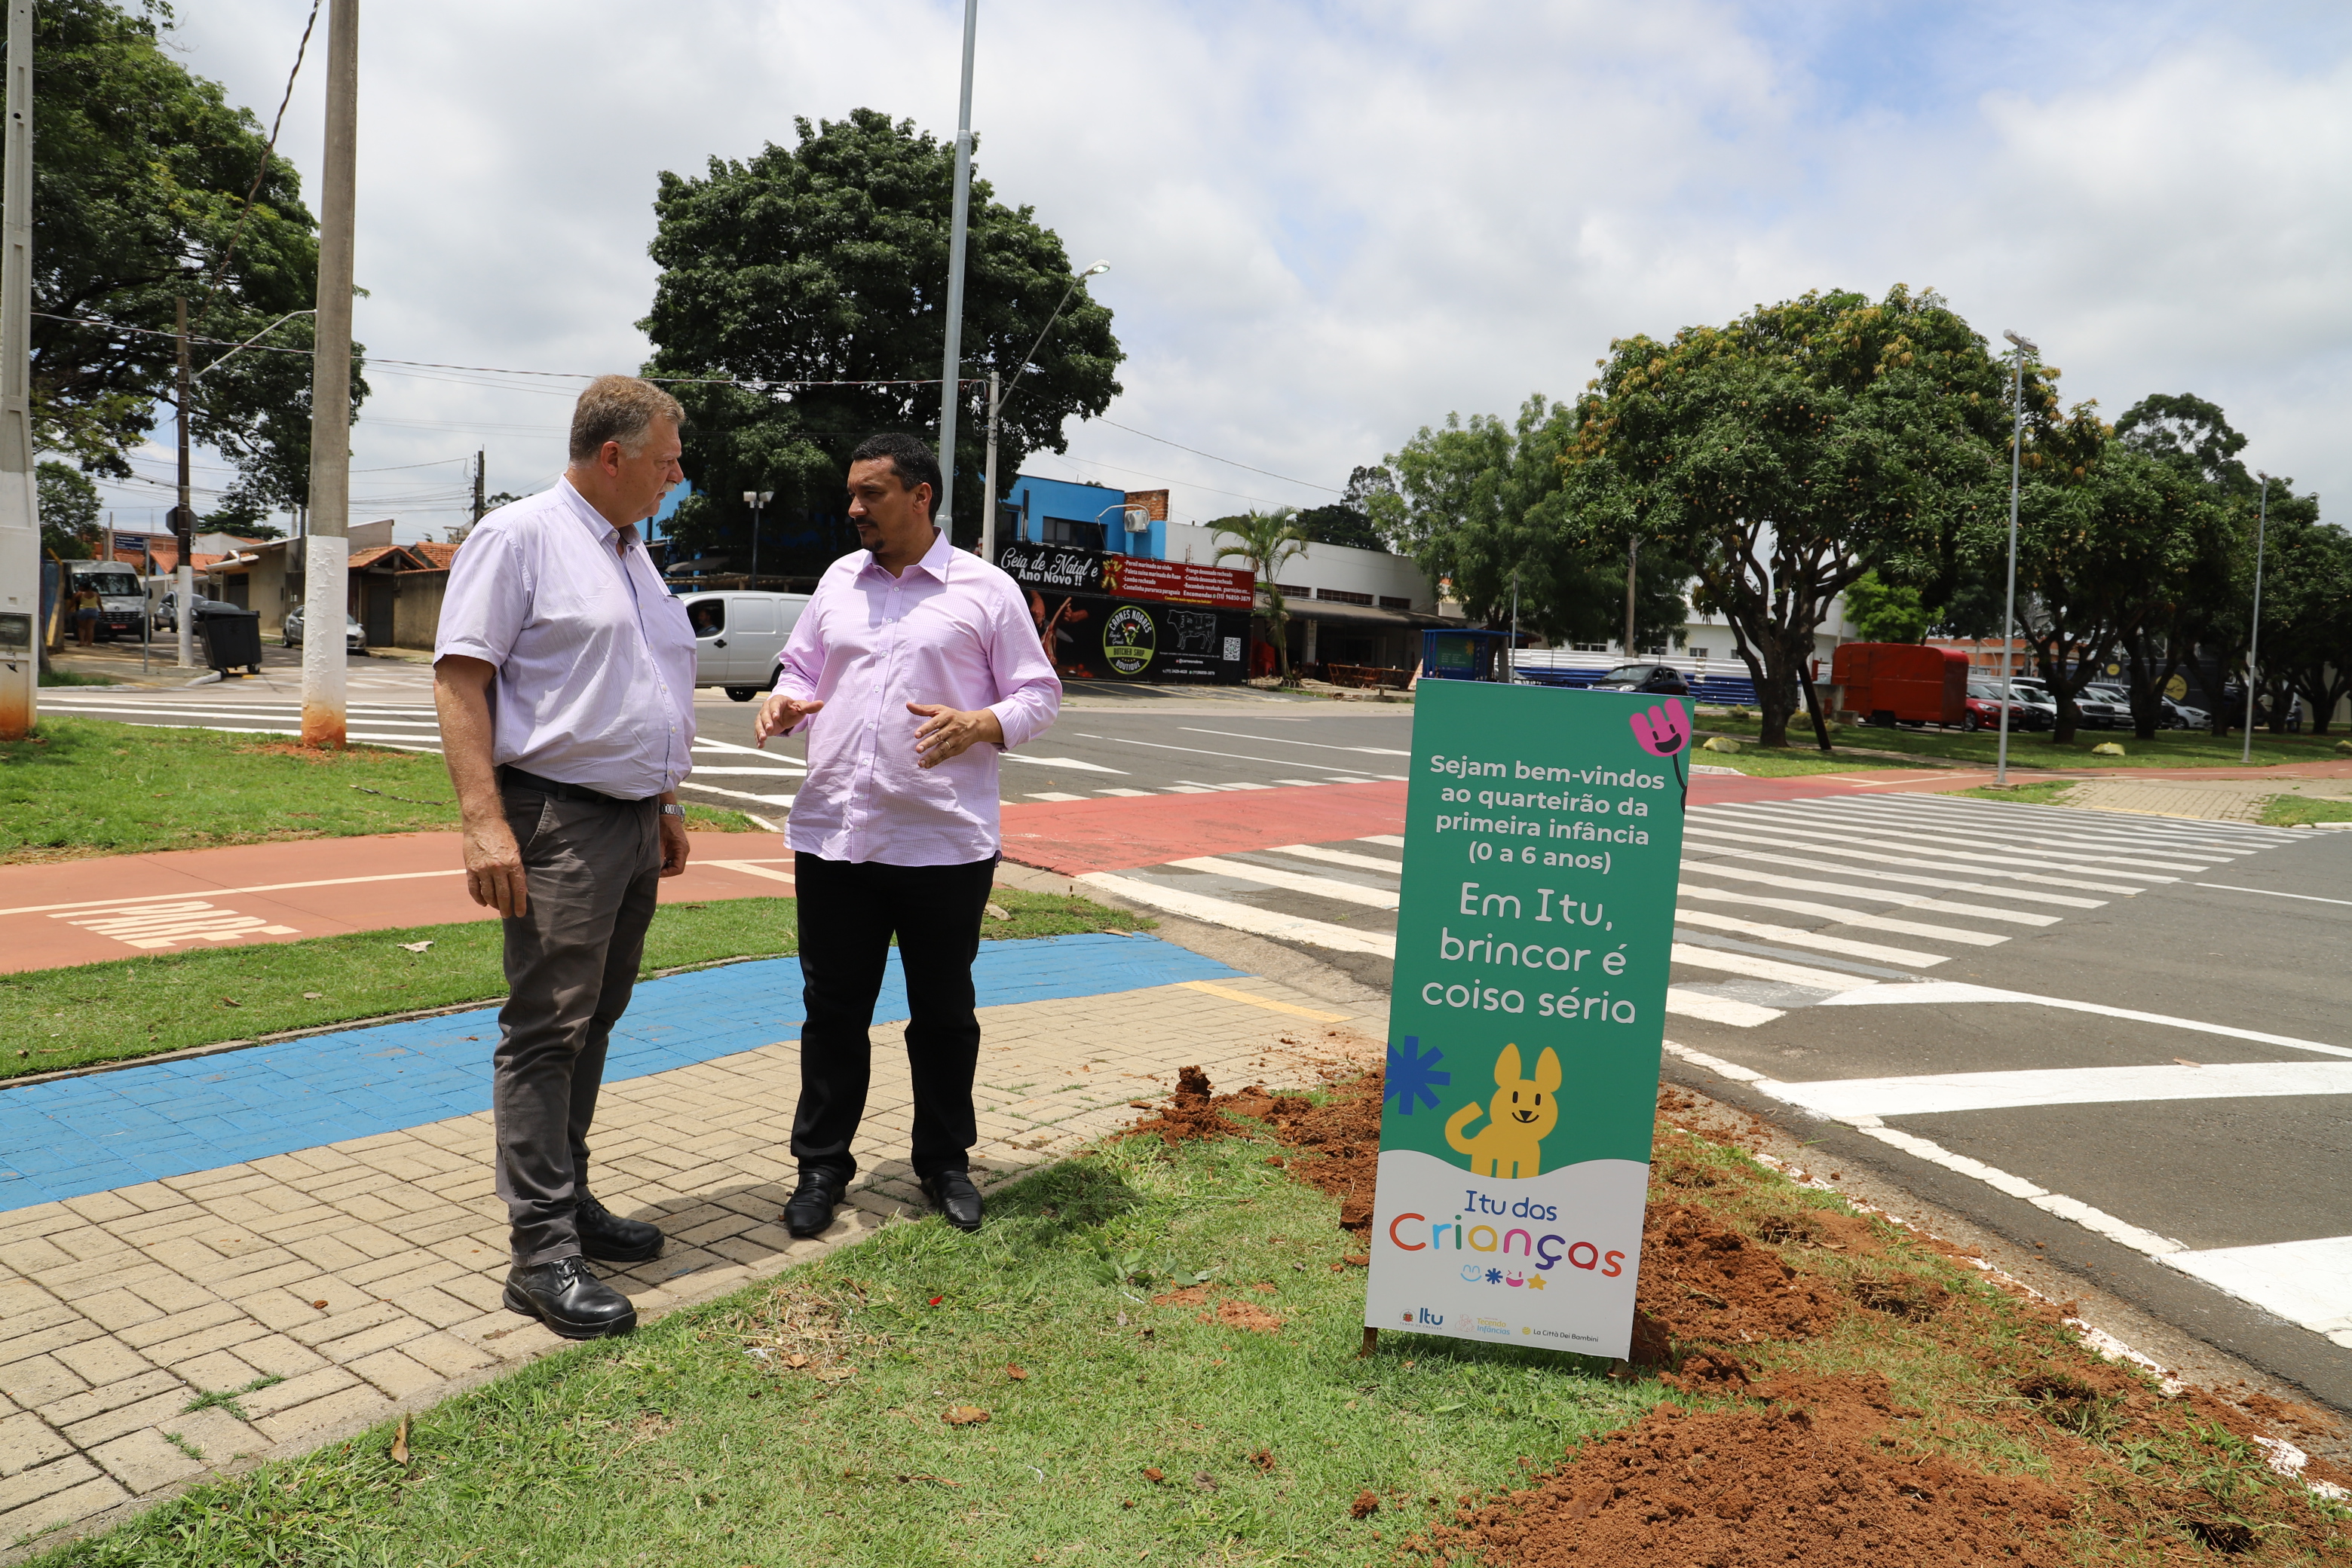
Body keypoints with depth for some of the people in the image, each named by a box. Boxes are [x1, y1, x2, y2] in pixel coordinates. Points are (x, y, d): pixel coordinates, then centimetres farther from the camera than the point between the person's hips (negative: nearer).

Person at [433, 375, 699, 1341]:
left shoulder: (631, 554, 19)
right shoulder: (518, 537, -7)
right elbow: (460, 679, -13)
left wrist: (665, 802, 23)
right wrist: (484, 822, -21)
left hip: (632, 825, 9)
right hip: (560, 821, -8)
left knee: (593, 1023, 13)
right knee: (547, 1031, -7)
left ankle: (568, 1201, 24)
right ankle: (542, 1252, -2)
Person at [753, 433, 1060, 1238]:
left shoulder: (986, 590, 0)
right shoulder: (838, 581, 13)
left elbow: (1039, 694, 0)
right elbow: (799, 667, 20)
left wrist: (978, 726, -20)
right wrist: (785, 702, -3)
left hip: (944, 844, -3)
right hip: (833, 834, 3)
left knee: (944, 1012, 10)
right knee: (833, 1009, 10)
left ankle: (945, 1162, 27)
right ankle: (821, 1165, 24)